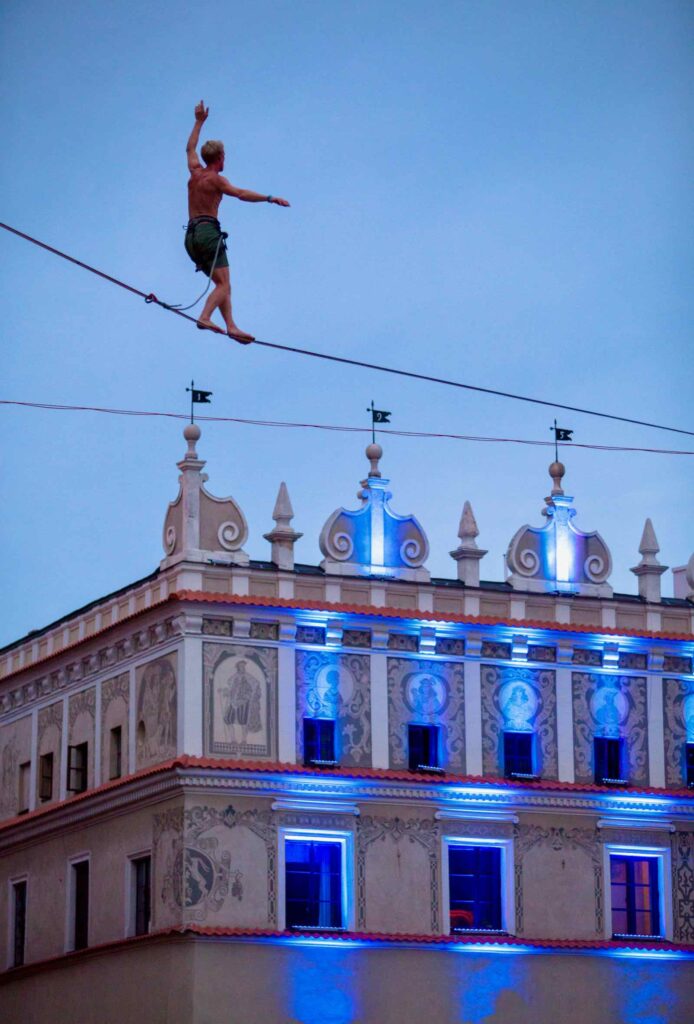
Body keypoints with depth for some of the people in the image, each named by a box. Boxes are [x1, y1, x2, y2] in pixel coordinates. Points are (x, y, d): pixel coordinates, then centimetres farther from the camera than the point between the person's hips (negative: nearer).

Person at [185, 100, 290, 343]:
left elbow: (190, 148, 36)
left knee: (222, 284, 6)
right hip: (208, 231, -8)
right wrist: (271, 199, -20)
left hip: (191, 236, 8)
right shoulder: (215, 179, -3)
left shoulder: (195, 173, 18)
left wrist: (199, 121, 45)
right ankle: (205, 318, -36)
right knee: (223, 284, -15)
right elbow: (241, 193, -18)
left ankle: (231, 326, -6)